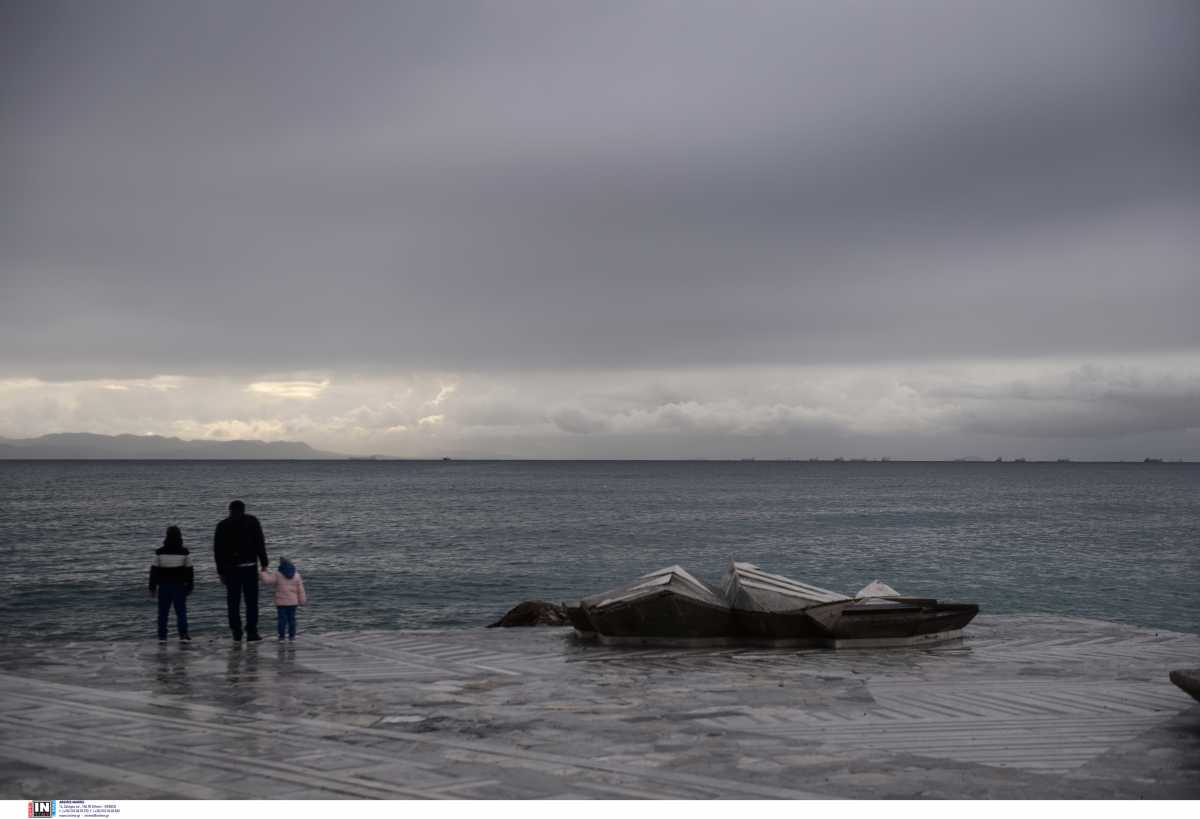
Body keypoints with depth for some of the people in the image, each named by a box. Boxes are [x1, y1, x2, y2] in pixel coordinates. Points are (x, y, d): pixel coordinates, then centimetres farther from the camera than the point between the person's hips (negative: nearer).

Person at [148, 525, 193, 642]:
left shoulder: (160, 552, -5)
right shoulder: (183, 552, -5)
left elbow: (154, 571, -2)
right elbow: (189, 571, 0)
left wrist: (152, 587, 6)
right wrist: (190, 586, 10)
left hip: (164, 586, 0)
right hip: (179, 586, 0)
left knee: (163, 612, 7)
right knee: (181, 611, 4)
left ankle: (162, 636, 6)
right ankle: (183, 635, -5)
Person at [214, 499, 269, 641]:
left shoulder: (222, 526, 9)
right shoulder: (252, 521, 4)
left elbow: (217, 550, 7)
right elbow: (260, 543, -3)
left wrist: (221, 571, 11)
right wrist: (264, 564, -2)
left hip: (231, 568, 2)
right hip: (249, 566, -2)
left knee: (233, 602, 9)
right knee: (251, 601, 2)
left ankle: (236, 631, 6)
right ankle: (251, 632, -5)